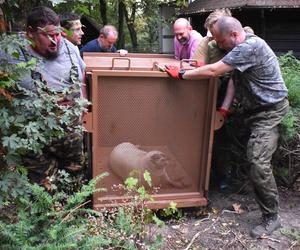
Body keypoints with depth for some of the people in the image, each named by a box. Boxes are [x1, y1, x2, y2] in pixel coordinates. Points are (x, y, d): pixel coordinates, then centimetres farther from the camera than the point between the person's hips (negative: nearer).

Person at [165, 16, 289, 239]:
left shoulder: (251, 46, -24)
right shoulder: (241, 48, 7)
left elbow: (213, 71, -28)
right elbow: (235, 79, 9)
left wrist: (181, 74, -18)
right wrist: (225, 108, 2)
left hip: (270, 111, -9)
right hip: (256, 109, 10)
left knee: (258, 162, -14)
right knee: (253, 158, 10)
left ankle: (271, 217, -1)